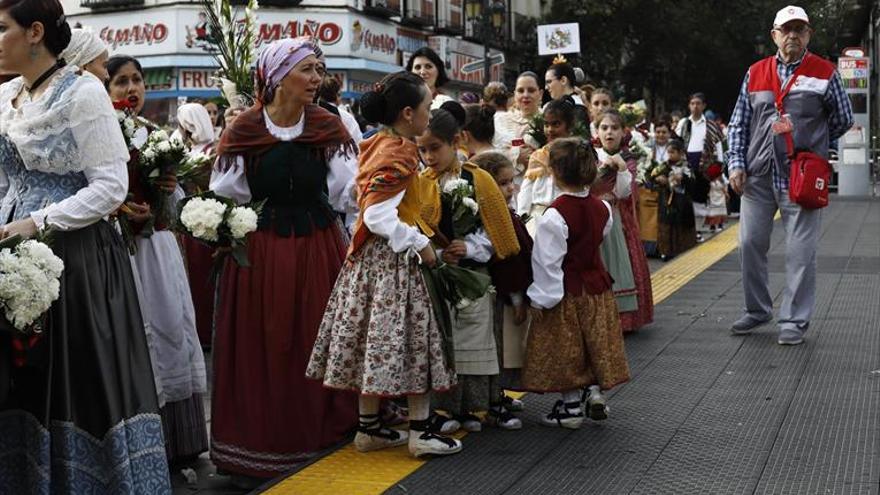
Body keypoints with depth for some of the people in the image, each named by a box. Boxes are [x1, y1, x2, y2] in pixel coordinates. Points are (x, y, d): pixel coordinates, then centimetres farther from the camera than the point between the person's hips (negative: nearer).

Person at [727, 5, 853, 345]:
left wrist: (809, 144, 11)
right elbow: (738, 124, 11)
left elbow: (843, 119, 10)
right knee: (750, 244, 7)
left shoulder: (824, 73, 1)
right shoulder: (755, 73, 9)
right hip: (757, 176, 3)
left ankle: (794, 320, 11)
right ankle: (757, 310, 24)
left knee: (800, 252, 0)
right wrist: (736, 163, 1)